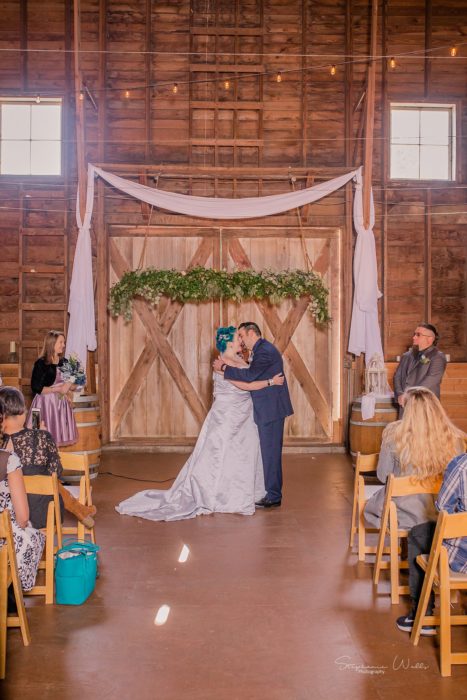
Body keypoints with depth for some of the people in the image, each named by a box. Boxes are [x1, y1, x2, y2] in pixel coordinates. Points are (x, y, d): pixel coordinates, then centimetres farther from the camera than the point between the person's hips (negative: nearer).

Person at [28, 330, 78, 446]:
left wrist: (69, 386, 0)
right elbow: (36, 388, -15)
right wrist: (58, 389, -15)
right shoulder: (41, 363, -10)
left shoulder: (64, 362, 8)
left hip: (61, 402, 6)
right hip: (46, 403, -6)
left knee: (60, 434, 6)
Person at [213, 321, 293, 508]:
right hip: (269, 409, 10)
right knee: (269, 451, 15)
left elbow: (250, 375, -26)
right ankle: (272, 491, 25)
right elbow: (253, 376, 14)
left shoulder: (265, 350, -17)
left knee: (270, 451, -3)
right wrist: (229, 365, 4)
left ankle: (273, 496, 5)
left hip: (271, 409, -10)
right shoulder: (261, 350, 16)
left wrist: (224, 368, -18)